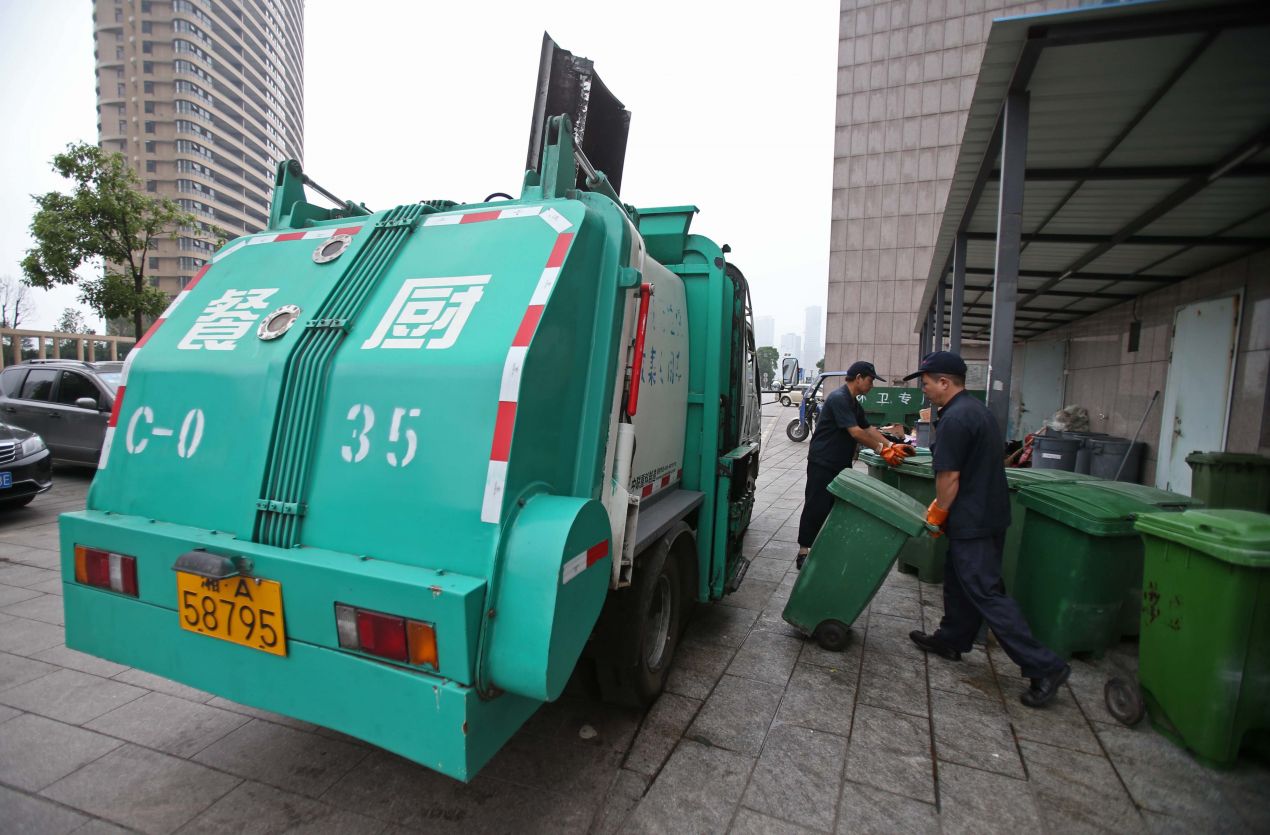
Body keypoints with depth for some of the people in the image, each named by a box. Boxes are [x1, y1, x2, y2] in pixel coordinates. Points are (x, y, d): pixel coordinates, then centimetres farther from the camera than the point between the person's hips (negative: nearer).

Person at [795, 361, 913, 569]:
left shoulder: (854, 404, 15)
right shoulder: (838, 398, -17)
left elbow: (869, 429, 15)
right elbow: (856, 432, -21)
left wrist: (892, 446, 4)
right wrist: (883, 450, -17)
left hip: (841, 464, 10)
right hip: (822, 464, -9)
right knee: (816, 507, -5)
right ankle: (803, 552, 3)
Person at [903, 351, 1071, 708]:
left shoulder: (954, 419, -22)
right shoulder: (978, 410, 11)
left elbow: (949, 477, -22)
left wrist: (936, 515, -6)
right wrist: (940, 507, 18)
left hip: (972, 521, -10)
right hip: (990, 514, 10)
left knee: (987, 593, -4)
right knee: (960, 581, 20)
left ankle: (1044, 667, 2)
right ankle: (951, 639, 34)